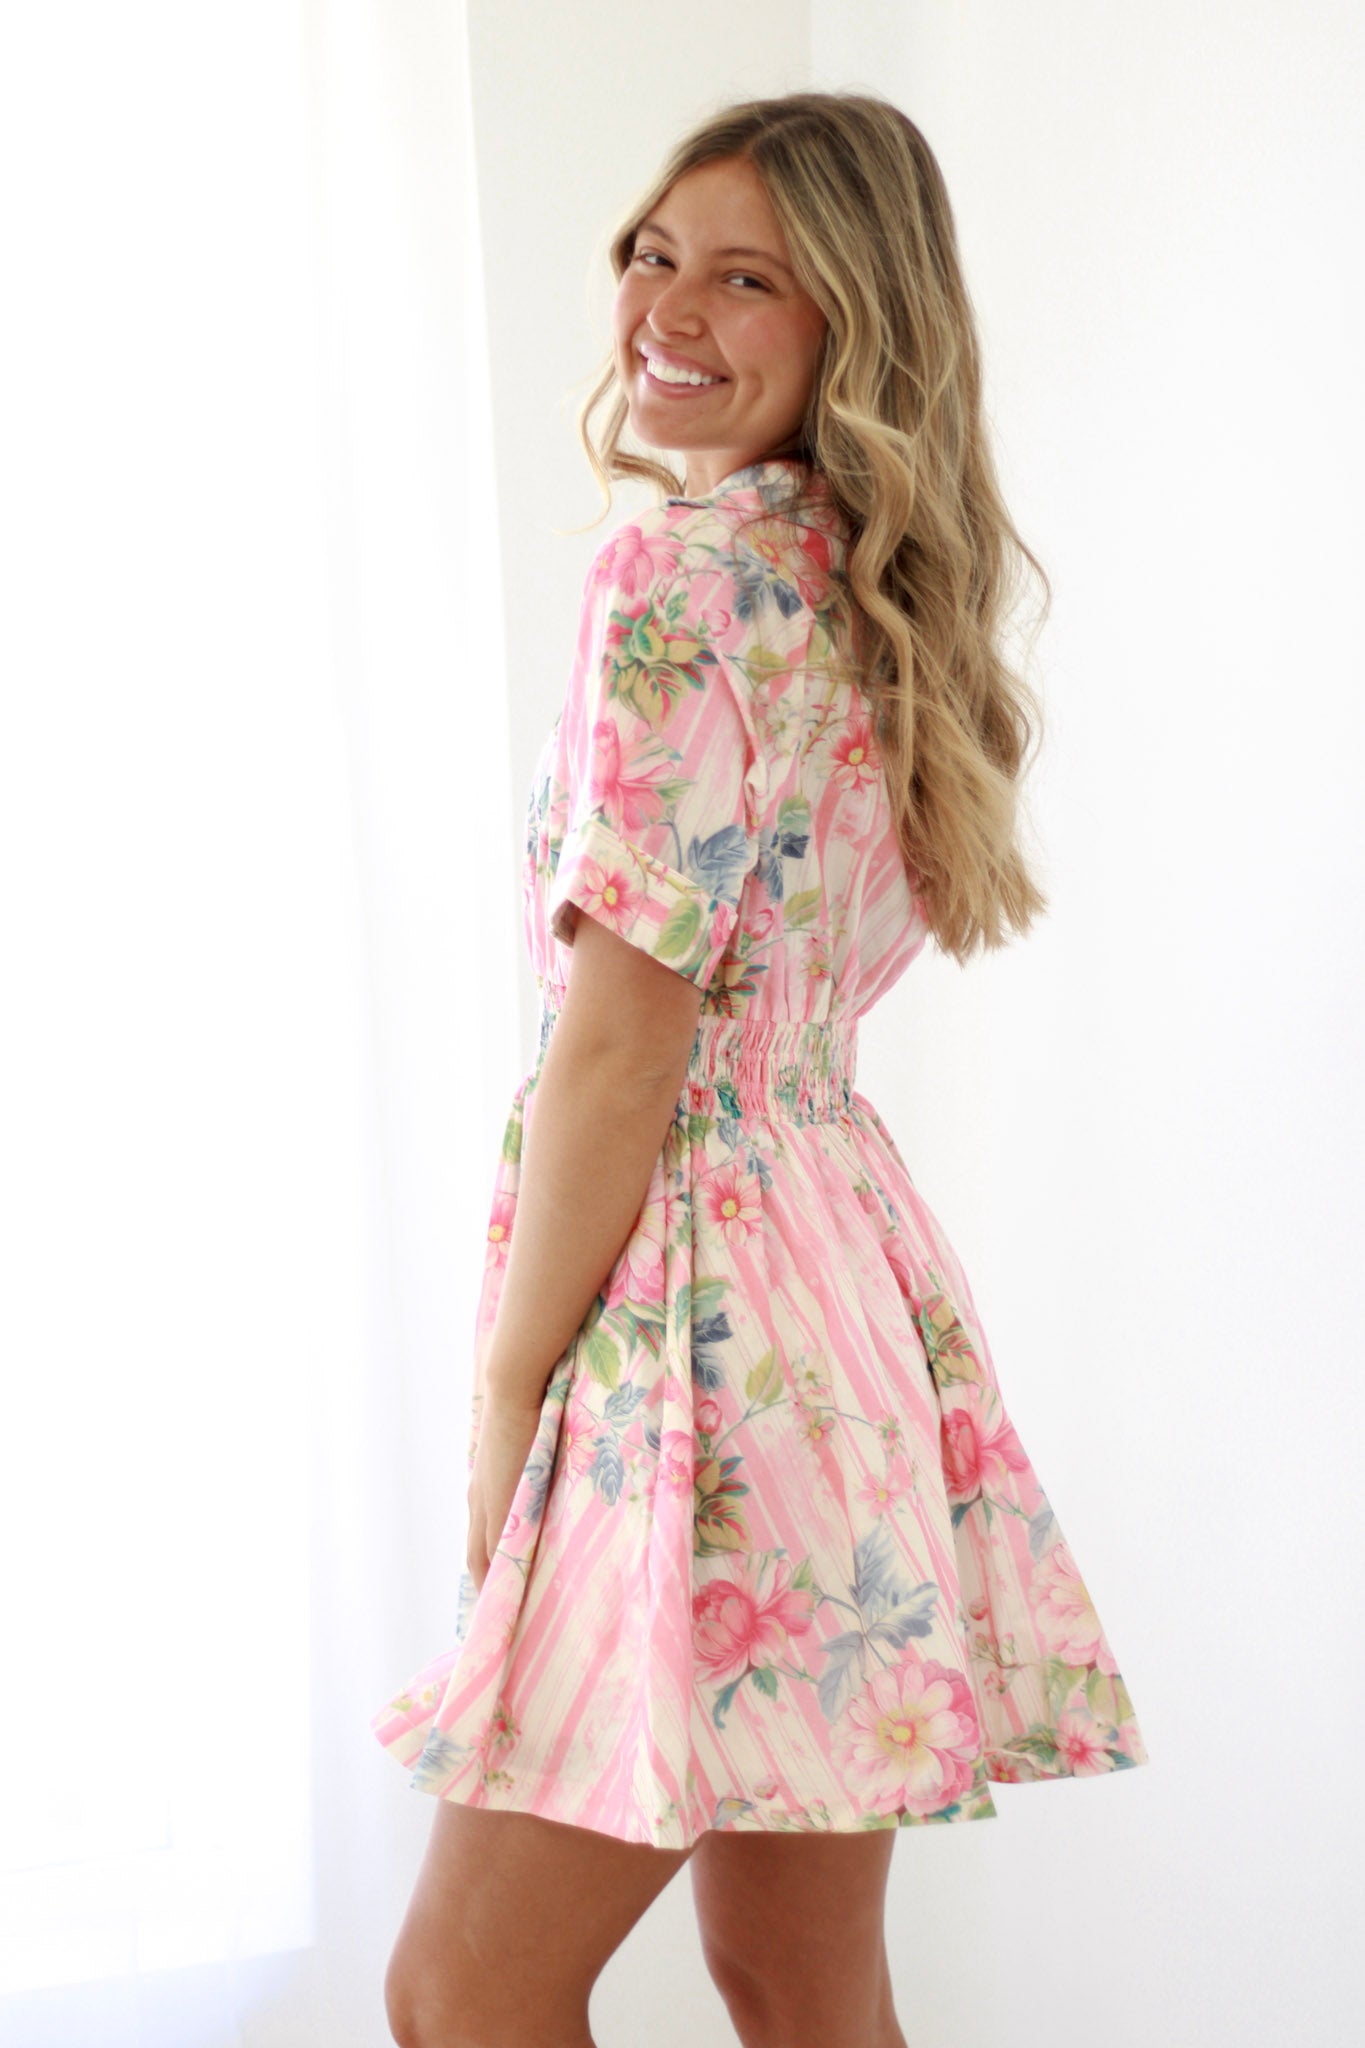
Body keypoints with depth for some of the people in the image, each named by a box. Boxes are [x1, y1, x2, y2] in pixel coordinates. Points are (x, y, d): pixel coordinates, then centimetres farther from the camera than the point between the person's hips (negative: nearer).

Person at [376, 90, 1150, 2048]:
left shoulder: (681, 576, -14)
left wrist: (509, 1397, -10)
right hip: (857, 1271, 10)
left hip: (702, 1314, -10)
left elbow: (619, 1038, -17)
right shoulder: (877, 596, 14)